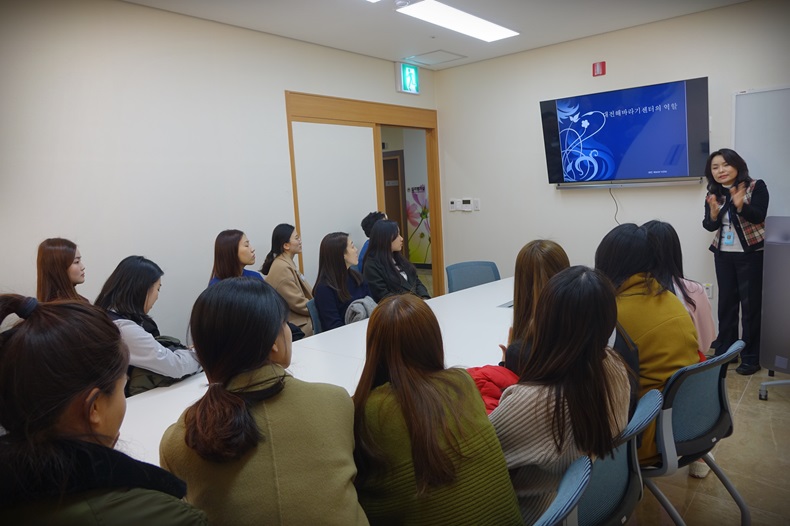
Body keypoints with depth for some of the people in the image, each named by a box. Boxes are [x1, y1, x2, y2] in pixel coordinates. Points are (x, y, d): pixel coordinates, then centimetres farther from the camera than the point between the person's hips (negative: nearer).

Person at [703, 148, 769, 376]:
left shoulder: (756, 186, -8)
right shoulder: (713, 193, 3)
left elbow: (759, 216, -20)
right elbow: (709, 226, -3)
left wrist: (740, 205, -37)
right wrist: (714, 213, -23)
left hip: (751, 254, -4)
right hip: (723, 255, 4)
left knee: (751, 304, 1)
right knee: (726, 303, 11)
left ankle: (751, 357, 10)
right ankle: (724, 351, 22)